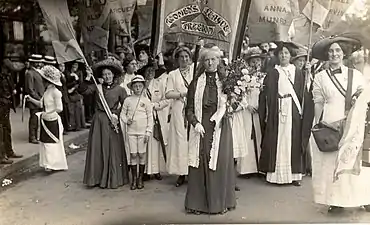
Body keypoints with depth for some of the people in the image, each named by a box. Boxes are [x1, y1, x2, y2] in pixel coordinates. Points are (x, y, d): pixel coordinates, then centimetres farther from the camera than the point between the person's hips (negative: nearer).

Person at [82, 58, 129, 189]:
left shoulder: (120, 89, 0)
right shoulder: (97, 87, 5)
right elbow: (82, 91, -5)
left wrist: (116, 114, -11)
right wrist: (87, 79, -15)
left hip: (112, 121, -2)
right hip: (98, 120, 2)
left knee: (113, 150, 2)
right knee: (97, 149, 5)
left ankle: (113, 179, 15)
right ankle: (97, 178, 18)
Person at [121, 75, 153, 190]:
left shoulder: (146, 101, -1)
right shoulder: (128, 100, 3)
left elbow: (150, 118, 0)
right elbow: (123, 113, 11)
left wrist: (148, 132, -5)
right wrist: (126, 120, -10)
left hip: (142, 132, -1)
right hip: (131, 131, 1)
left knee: (142, 154, 4)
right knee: (133, 154, 3)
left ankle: (140, 178, 18)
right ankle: (134, 178, 16)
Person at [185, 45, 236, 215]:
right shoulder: (196, 82, 7)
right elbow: (189, 107, 4)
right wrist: (195, 123, -10)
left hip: (220, 127, 0)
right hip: (201, 127, 1)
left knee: (220, 163, 3)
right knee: (199, 163, 3)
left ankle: (220, 202, 16)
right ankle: (198, 202, 14)